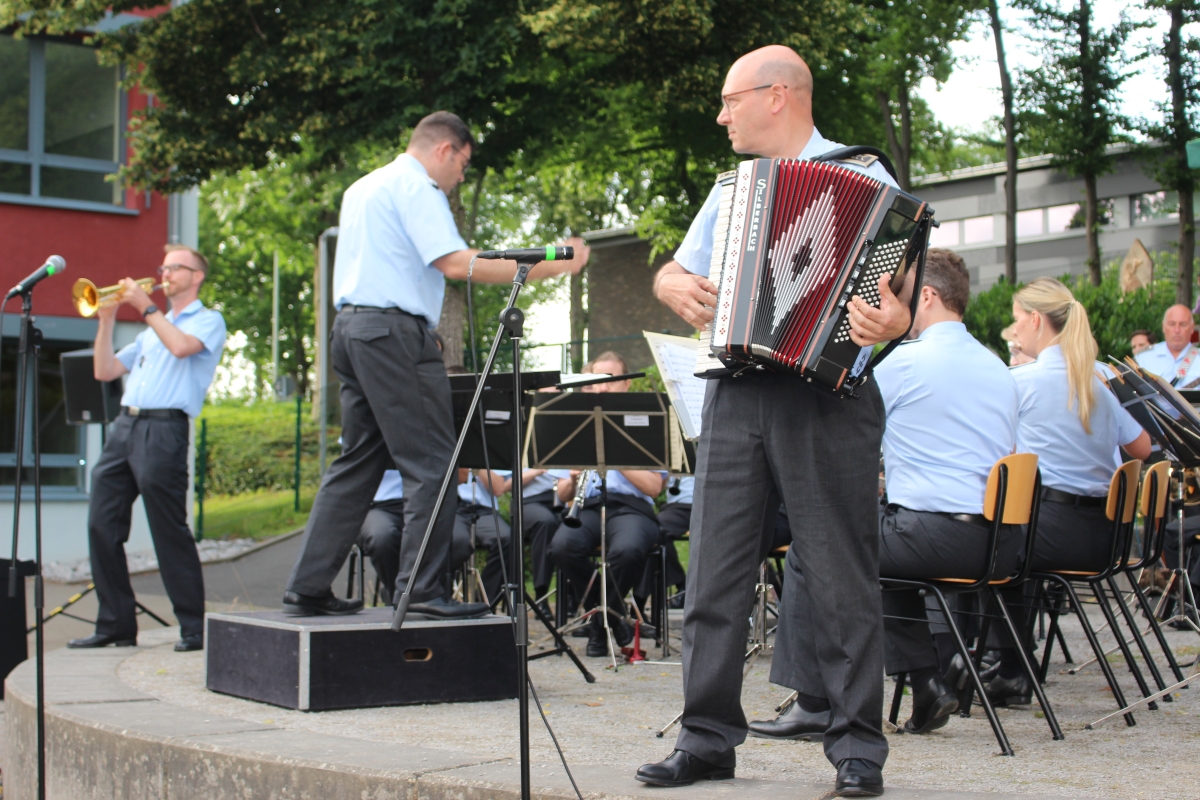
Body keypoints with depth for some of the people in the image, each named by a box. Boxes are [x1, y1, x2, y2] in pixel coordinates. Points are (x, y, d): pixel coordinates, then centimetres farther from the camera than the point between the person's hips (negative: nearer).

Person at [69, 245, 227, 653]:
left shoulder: (208, 320, 8)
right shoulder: (153, 329, 28)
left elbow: (181, 346, -15)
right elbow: (105, 371, 21)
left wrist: (146, 306, -5)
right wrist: (106, 320, 11)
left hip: (163, 430, -7)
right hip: (124, 426, 7)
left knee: (170, 533, -9)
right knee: (102, 526, 1)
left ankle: (193, 629, -3)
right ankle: (116, 625, 7)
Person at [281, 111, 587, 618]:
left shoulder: (362, 187, 23)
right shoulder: (415, 185, -6)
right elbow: (455, 263, -17)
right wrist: (546, 269, -16)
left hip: (350, 326, 10)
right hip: (394, 329, -10)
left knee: (357, 461, 11)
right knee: (432, 463, -8)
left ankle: (308, 589, 10)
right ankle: (422, 590, -10)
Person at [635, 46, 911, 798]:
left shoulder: (861, 178, 4)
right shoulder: (731, 188, 22)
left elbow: (902, 291, -4)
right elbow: (673, 269, 30)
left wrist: (889, 321, -27)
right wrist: (676, 286, 6)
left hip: (825, 394, -5)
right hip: (736, 395, 6)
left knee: (841, 579, -2)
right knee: (716, 573, 3)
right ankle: (709, 738, 12)